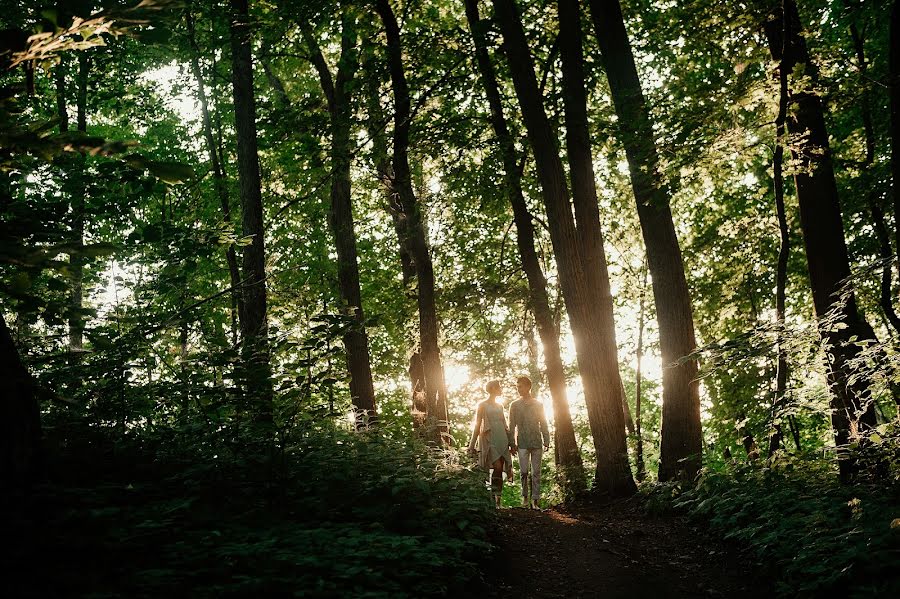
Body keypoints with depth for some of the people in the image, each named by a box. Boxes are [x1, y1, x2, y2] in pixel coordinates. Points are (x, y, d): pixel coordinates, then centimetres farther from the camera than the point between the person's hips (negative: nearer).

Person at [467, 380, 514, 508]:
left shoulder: (500, 406, 20)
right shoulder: (482, 405, 3)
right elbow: (477, 426, -1)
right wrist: (472, 445, -6)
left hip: (502, 441, 6)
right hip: (489, 440, -6)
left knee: (500, 470, -1)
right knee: (497, 467, -20)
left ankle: (498, 501, 2)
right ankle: (492, 496, -13)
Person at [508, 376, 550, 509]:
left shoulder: (538, 405, 10)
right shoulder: (514, 405, 8)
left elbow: (544, 425, 11)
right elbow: (512, 426, 8)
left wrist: (546, 442, 5)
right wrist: (512, 442, 0)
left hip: (537, 443, 1)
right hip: (522, 443, -1)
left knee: (536, 472, -1)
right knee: (524, 471, -4)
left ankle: (535, 500, 0)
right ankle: (525, 496, 13)